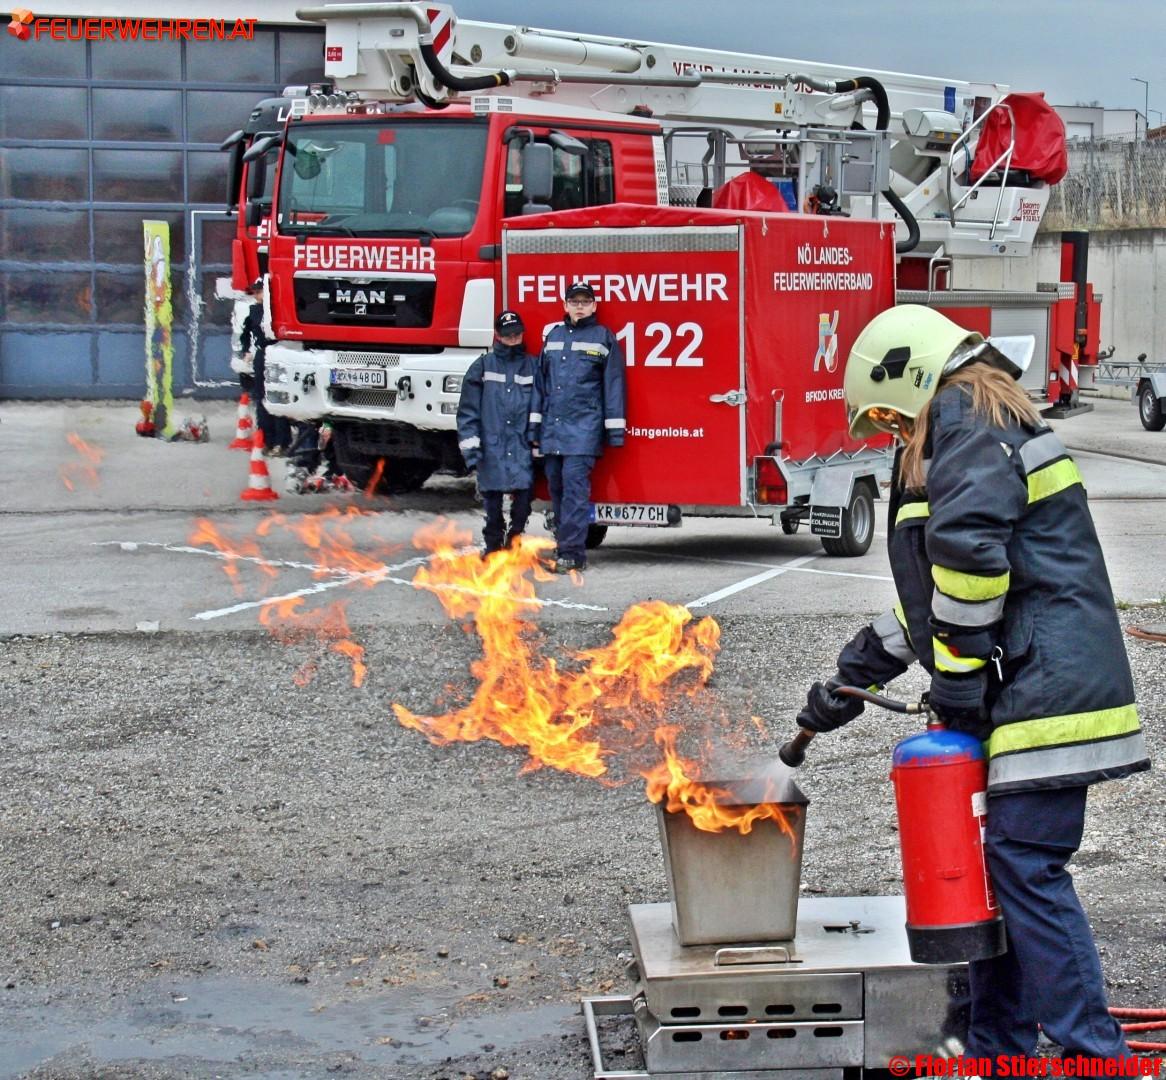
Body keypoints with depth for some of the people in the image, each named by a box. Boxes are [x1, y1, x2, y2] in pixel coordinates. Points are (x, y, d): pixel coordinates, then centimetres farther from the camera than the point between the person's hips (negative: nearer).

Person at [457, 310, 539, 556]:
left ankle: (515, 540, 6)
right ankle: (493, 543, 17)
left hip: (521, 445, 0)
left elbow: (539, 406, 11)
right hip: (492, 444, 0)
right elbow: (468, 409, 5)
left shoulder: (533, 365, 11)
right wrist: (470, 444, -3)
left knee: (524, 490, -11)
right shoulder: (483, 366, 7)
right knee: (492, 496, 3)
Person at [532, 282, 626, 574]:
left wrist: (614, 430, -3)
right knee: (556, 486, 8)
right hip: (552, 427, 5)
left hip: (583, 427, -5)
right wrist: (536, 426, 15)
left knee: (575, 485, -12)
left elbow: (613, 385, 2)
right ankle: (563, 545, 18)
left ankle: (572, 553, -12)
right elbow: (541, 382, 20)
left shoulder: (603, 337, 4)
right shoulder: (553, 336, 17)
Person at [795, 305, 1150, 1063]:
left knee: (1025, 866, -10)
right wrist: (851, 678, 34)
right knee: (995, 864, 13)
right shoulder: (987, 424, 26)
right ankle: (997, 1048, 21)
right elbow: (931, 593, 32)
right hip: (1023, 692, 10)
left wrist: (957, 676, -14)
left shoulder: (965, 418, -7)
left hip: (1046, 688, -10)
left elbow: (968, 552, -23)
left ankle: (1093, 1052, -6)